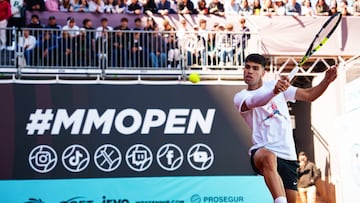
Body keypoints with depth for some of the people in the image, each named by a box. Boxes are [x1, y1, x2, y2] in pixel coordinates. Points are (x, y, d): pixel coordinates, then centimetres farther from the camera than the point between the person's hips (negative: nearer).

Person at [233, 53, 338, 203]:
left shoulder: (278, 85, 16)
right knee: (269, 158, -41)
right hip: (261, 151, -5)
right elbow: (253, 102, -20)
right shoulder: (240, 97, 4)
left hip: (287, 154, 5)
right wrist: (274, 92, -40)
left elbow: (309, 95, 14)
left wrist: (327, 80, -4)